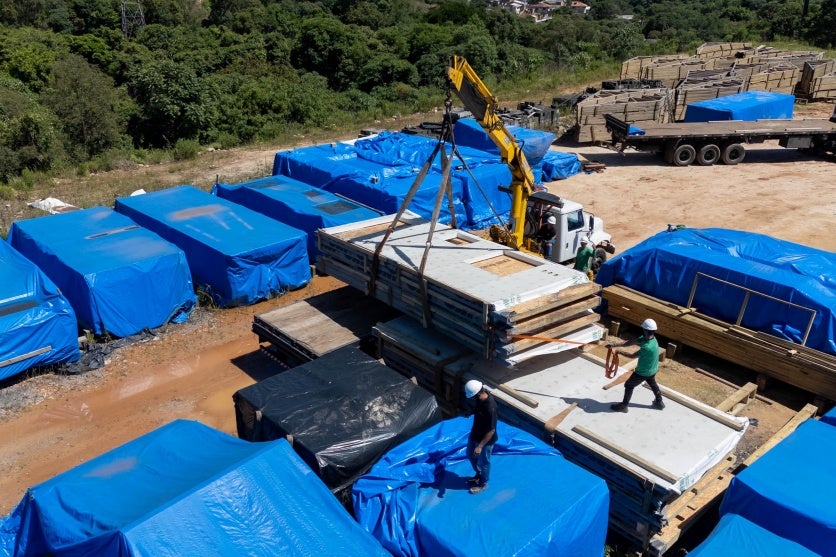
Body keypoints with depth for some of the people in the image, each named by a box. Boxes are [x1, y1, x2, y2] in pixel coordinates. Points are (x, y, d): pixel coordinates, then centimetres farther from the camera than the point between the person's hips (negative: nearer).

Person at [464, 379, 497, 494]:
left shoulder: (490, 408, -39)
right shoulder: (481, 397, -15)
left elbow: (491, 430, -29)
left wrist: (480, 446, -27)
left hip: (485, 440, -8)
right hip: (475, 434, 8)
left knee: (483, 462, 17)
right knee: (470, 455, 28)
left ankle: (483, 484, 43)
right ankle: (479, 475, 54)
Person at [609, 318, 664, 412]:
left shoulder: (647, 347, -39)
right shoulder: (648, 337, -13)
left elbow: (632, 355, -27)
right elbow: (633, 341, -12)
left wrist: (620, 351, -13)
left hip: (643, 372, -8)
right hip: (652, 370, 8)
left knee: (628, 385, 11)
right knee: (653, 384, 32)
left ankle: (623, 406, 25)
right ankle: (659, 402, 49)